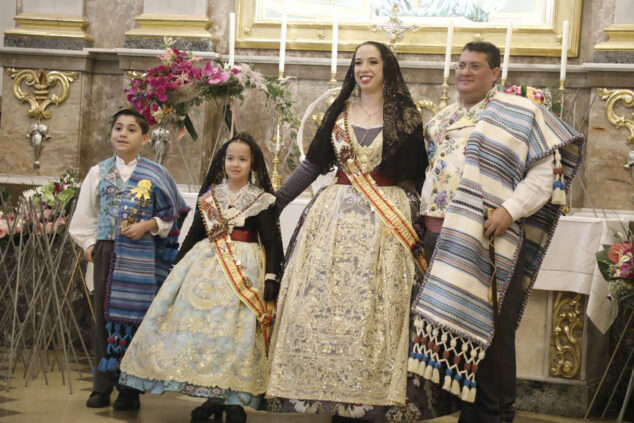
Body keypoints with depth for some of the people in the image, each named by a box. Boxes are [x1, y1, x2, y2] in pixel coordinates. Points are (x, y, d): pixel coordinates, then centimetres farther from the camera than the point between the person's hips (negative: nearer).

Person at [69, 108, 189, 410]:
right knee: (103, 316, 3)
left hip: (140, 256, -3)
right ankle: (102, 387, 8)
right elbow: (85, 214, 14)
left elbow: (170, 214, 4)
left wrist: (148, 226, -11)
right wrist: (89, 243, 5)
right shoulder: (99, 172, 10)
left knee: (132, 317, -2)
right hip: (106, 252, 3)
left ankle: (130, 389, 3)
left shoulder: (155, 174, 2)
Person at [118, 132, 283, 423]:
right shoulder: (210, 195, 12)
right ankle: (214, 397, 6)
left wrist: (271, 277, -7)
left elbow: (272, 241, 0)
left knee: (234, 328, -9)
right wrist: (178, 264, 16)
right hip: (205, 265, 4)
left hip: (244, 268, -4)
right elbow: (194, 233, 18)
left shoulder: (262, 200, 2)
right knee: (199, 321, -2)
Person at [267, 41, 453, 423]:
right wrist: (276, 201, 9)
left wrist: (412, 220, -5)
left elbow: (419, 176, 3)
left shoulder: (406, 117, 3)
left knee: (373, 308, -7)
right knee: (324, 305, -2)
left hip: (386, 221, -3)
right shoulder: (339, 113, 12)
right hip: (334, 216, 3)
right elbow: (313, 164, 13)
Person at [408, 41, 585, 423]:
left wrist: (511, 209, -18)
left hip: (485, 239, -6)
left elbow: (544, 172, -6)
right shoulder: (442, 120, 22)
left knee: (487, 327, -6)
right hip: (437, 234, 6)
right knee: (441, 320, 4)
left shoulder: (519, 113, 2)